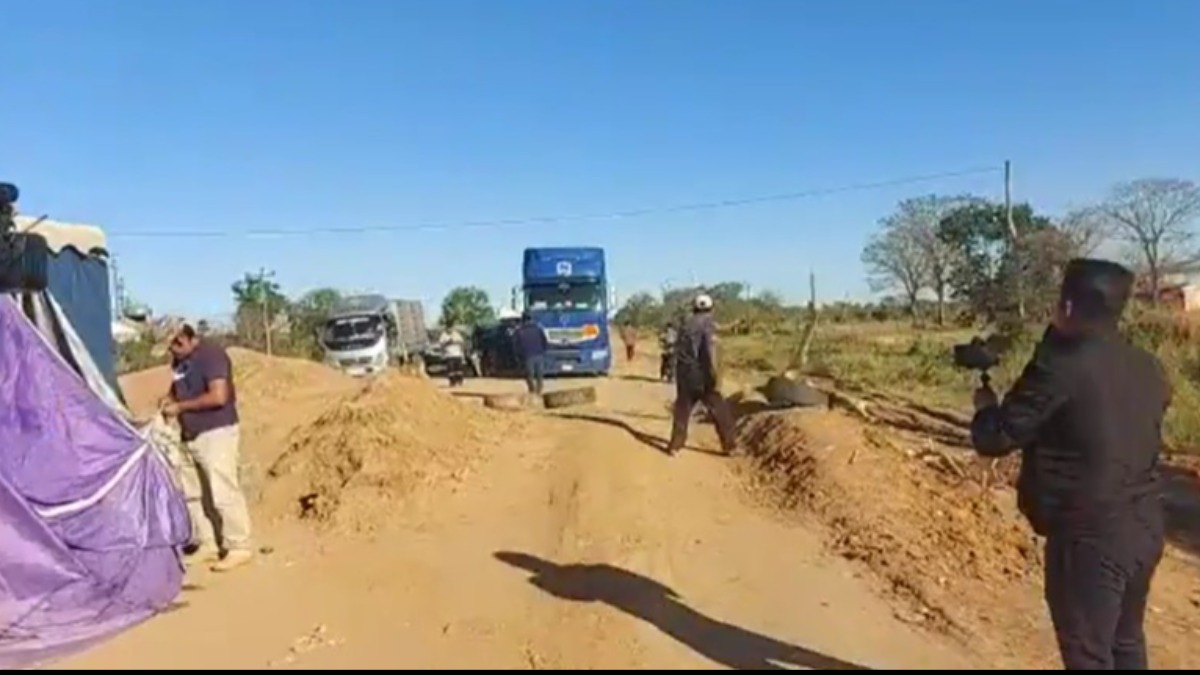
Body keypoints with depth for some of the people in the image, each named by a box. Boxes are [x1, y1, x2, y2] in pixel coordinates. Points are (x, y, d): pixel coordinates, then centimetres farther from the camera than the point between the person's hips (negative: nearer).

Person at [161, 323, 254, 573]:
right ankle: (207, 545, 21)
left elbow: (219, 396, -23)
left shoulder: (210, 354, -14)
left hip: (216, 433, -9)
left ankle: (239, 548, -1)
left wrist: (181, 407, -16)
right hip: (189, 436, 9)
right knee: (192, 494, 11)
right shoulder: (178, 359, 11)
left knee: (223, 494, -8)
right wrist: (168, 401, 2)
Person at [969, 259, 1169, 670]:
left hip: (1088, 536, -8)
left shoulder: (1060, 366, -19)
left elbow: (994, 439, -15)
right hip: (1145, 529, 8)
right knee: (1127, 643, 24)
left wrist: (986, 405, 6)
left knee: (1089, 656, 7)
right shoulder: (1148, 369, 5)